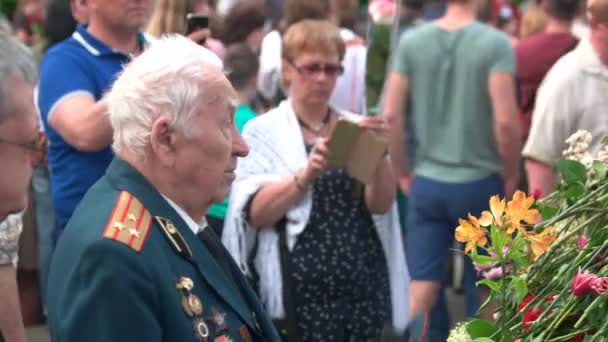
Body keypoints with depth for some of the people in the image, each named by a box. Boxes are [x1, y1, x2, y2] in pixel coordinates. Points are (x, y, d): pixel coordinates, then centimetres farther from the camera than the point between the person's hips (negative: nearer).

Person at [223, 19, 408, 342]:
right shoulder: (263, 130, -1)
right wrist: (306, 174, -24)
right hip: (298, 295, -3)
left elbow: (380, 204, -1)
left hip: (364, 291, 3)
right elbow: (256, 213, -11)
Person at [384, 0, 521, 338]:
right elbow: (505, 121, -16)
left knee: (421, 289, 4)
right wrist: (510, 174, 0)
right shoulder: (495, 44, -10)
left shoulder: (411, 41, 0)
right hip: (480, 182, -2)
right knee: (483, 290, 15)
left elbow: (391, 115, -2)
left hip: (427, 183, 2)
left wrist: (403, 172, 10)